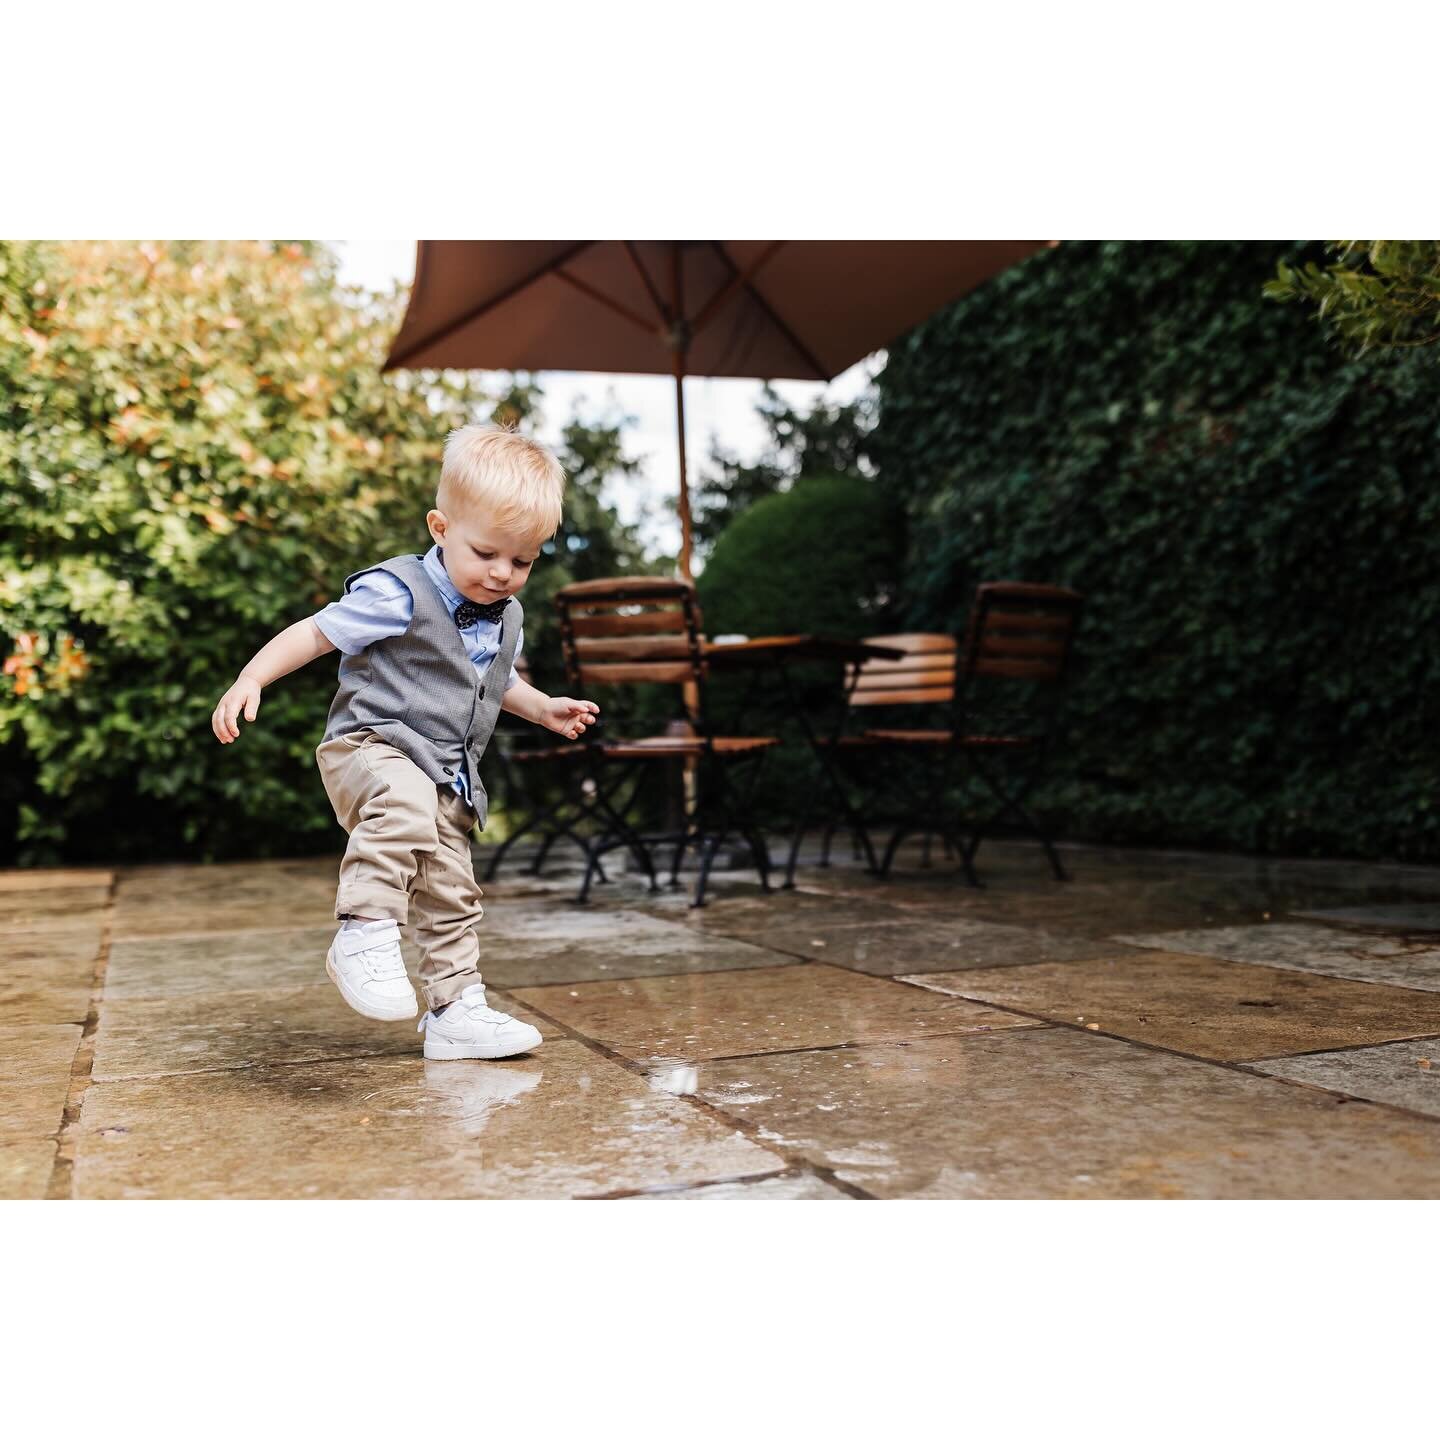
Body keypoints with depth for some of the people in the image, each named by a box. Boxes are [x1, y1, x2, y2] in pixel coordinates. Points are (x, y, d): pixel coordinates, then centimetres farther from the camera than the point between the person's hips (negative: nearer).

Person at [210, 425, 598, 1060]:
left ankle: (456, 1012, 22)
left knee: (451, 896, 11)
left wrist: (543, 708, 20)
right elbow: (316, 632, -12)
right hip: (371, 747, -7)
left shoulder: (504, 618, 10)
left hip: (446, 778, 8)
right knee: (403, 805, -41)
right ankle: (363, 936, -37)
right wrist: (250, 680, -21)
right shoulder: (399, 592, -15)